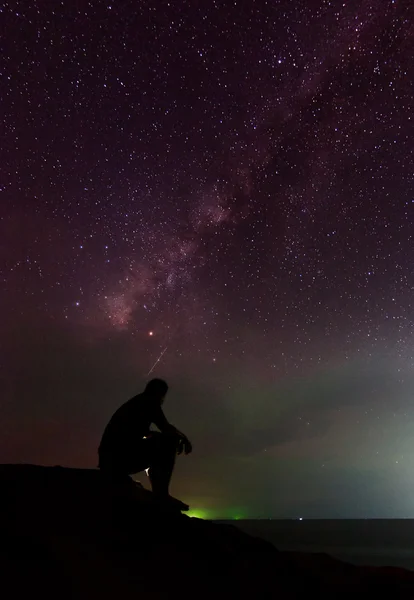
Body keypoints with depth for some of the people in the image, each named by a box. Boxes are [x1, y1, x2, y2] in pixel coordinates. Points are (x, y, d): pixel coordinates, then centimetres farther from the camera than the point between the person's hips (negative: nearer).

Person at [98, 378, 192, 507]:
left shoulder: (134, 403, 27)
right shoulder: (149, 400, 2)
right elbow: (166, 428, -10)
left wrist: (177, 435, 31)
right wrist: (183, 437, 10)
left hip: (109, 461, 10)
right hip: (122, 457, -9)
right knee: (170, 440, -2)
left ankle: (157, 493, 31)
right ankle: (161, 494, -3)